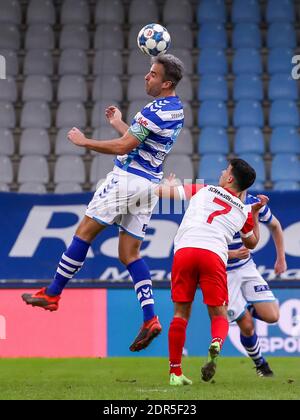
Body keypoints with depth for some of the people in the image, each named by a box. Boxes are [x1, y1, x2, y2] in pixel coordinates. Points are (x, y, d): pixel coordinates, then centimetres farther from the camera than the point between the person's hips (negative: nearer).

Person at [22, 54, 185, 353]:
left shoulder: (155, 111, -18)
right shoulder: (176, 111, 12)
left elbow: (122, 147, -19)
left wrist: (84, 142, -9)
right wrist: (119, 124, 31)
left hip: (127, 179, -9)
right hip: (149, 185, 9)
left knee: (84, 232, 2)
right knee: (130, 253, 8)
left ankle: (52, 294, 7)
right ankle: (150, 319, -4)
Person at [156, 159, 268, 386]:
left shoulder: (203, 190, 20)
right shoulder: (244, 212, 22)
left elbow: (168, 191, 26)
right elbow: (252, 242, 39)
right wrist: (255, 214, 46)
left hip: (184, 250, 0)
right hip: (214, 254, 0)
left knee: (181, 313, 9)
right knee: (219, 314, 9)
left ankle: (175, 372, 8)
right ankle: (217, 343, -26)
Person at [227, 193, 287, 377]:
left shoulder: (254, 203, -8)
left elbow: (275, 225, 13)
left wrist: (281, 258, 14)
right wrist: (232, 254, -31)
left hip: (247, 267, 4)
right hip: (224, 274, -4)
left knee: (272, 316, -9)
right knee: (247, 326, -6)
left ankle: (248, 310, 24)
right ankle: (260, 364, 20)